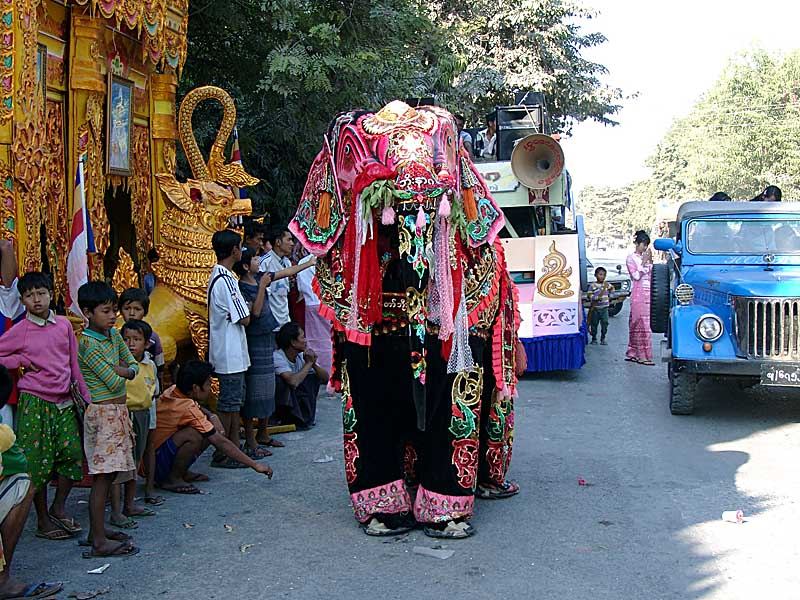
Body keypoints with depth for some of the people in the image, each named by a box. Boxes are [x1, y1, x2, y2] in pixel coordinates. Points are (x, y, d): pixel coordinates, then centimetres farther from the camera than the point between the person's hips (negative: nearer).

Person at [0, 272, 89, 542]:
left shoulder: (64, 324, 6)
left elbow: (74, 363, 11)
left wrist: (85, 395, 8)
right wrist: (22, 361, -8)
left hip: (65, 402, 4)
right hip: (35, 402, -3)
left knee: (74, 454, -1)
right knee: (39, 462, 1)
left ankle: (58, 507, 19)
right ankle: (43, 521, 14)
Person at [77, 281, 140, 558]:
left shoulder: (113, 334, 9)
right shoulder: (88, 343, -16)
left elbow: (134, 365, 11)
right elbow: (114, 382, -17)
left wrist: (122, 370, -9)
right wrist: (118, 372, 3)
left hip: (117, 411, 8)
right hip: (102, 412, -8)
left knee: (107, 474, 12)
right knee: (103, 475, -8)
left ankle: (97, 531, 20)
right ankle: (99, 542, -5)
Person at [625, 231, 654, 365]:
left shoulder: (646, 257, 14)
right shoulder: (631, 258, -1)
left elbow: (652, 275, 12)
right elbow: (636, 276, -9)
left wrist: (650, 261, 2)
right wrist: (644, 262, -11)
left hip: (648, 294, 6)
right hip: (638, 294, -6)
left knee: (637, 324, 8)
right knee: (641, 324, -8)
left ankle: (632, 353, 12)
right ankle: (643, 356, -8)